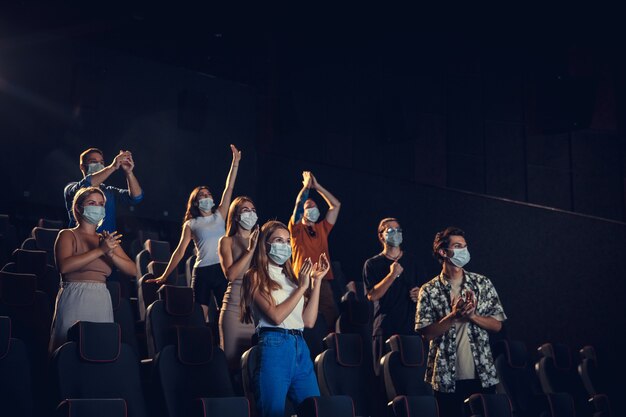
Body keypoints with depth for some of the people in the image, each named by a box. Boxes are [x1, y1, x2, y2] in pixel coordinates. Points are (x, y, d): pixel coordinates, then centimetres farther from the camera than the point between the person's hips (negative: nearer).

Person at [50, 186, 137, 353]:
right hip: (74, 300, -4)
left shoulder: (108, 240, 16)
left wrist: (111, 253, -10)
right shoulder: (67, 235, 3)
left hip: (101, 302, 4)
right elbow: (64, 266, -16)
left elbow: (132, 269, 7)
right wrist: (100, 250, -18)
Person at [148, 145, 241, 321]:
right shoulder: (191, 225, 7)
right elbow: (180, 251, 8)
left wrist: (235, 162, 0)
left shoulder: (219, 215, 11)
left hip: (222, 268, 1)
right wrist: (164, 276, 6)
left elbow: (229, 188, 6)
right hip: (202, 271, -1)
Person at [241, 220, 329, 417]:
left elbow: (309, 321, 11)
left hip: (300, 348, 7)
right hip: (274, 346, -7)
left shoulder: (290, 276, 19)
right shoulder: (256, 277, 1)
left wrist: (317, 280, 10)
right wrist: (302, 287, -6)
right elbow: (276, 316, -13)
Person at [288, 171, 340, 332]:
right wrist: (306, 186, 6)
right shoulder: (297, 229, 8)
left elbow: (336, 205, 17)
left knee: (334, 321, -6)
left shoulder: (322, 228, 20)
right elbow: (299, 203, -6)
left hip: (323, 281, 4)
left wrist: (317, 186, 15)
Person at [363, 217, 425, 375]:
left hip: (411, 325, 3)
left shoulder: (411, 260, 15)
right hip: (385, 328, -3)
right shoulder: (372, 264, 3)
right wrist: (392, 275, -15)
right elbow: (372, 295, -8)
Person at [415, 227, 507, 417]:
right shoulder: (429, 290, -2)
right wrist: (453, 317, -19)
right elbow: (427, 332, -7)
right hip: (447, 378, -2)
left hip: (482, 375, 2)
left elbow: (497, 324, 3)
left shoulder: (483, 283, 5)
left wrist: (472, 315, -13)